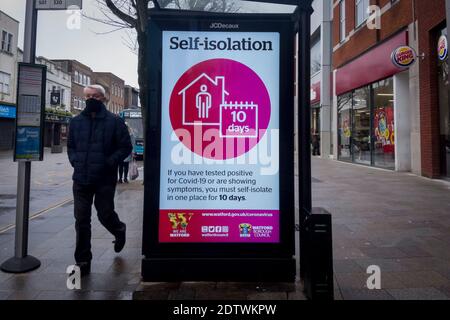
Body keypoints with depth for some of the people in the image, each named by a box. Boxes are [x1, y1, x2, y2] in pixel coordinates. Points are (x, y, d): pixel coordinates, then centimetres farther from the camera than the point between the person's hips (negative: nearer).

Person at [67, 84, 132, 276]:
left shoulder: (114, 121, -4)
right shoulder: (76, 121, 10)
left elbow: (126, 147, -4)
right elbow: (70, 145, 20)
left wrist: (110, 162, -15)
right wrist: (75, 161, 3)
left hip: (105, 179, -4)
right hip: (81, 179, 4)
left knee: (105, 215, 6)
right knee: (81, 220, 5)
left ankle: (119, 231, 42)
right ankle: (83, 261, 18)